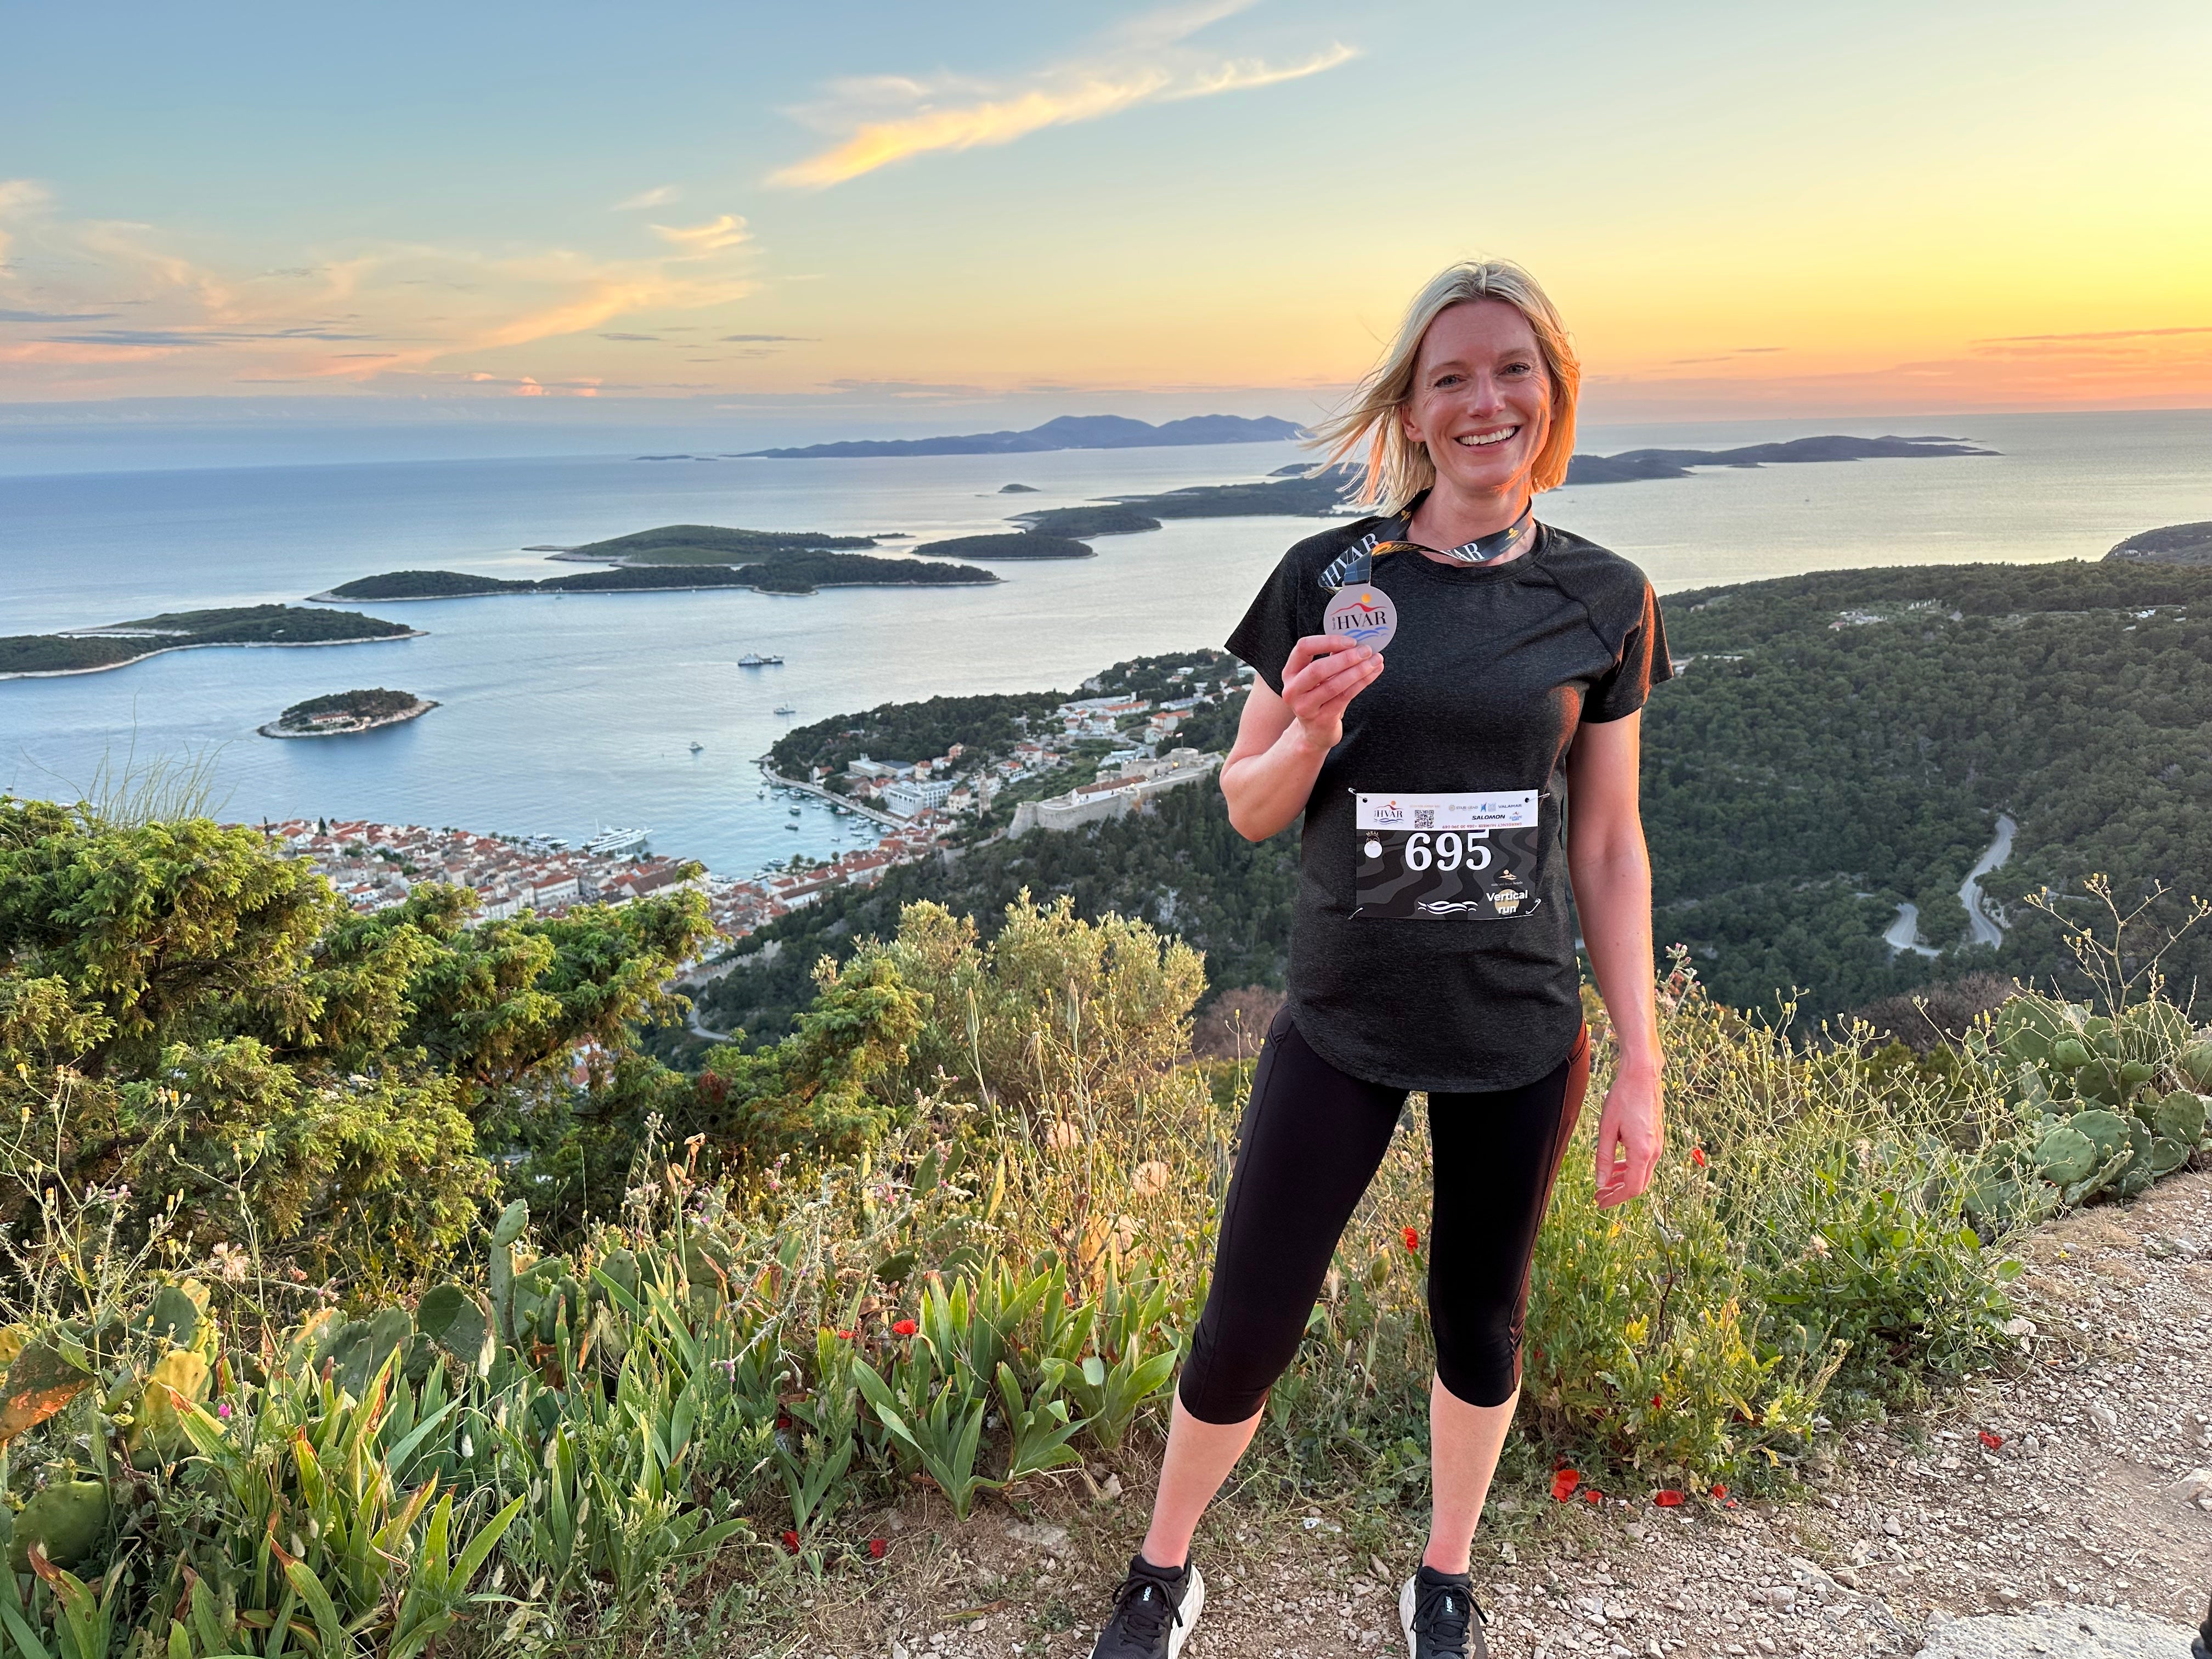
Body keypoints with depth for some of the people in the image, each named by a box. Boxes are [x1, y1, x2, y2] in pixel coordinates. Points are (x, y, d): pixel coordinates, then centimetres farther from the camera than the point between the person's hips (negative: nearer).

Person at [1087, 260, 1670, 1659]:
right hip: (1343, 1028, -1)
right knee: (1244, 1336, 4)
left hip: (1521, 1033, 1)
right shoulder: (1329, 579, -4)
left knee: (1481, 1322, 16)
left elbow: (1609, 846, 2)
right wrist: (1310, 735, -20)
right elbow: (1247, 809, 2)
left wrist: (1641, 1067, 0)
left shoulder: (1603, 601, -1)